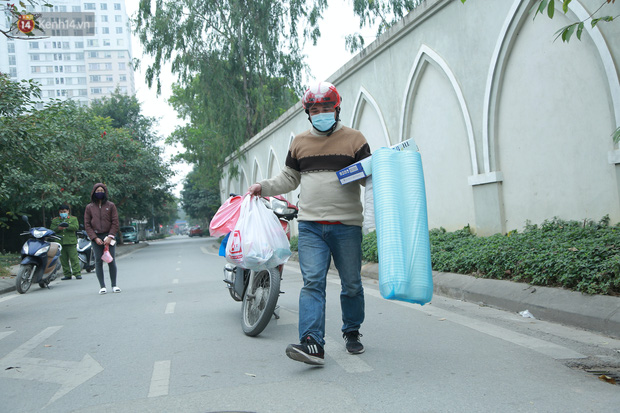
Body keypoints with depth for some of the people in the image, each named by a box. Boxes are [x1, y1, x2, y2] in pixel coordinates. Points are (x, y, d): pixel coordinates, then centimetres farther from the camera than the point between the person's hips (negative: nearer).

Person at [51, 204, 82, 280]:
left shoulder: (73, 218, 11)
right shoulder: (55, 220, 18)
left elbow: (76, 227, -5)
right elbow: (52, 229, 6)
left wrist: (67, 226, -20)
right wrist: (58, 228, -15)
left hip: (71, 242, -3)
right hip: (60, 242, 3)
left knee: (74, 258, -7)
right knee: (63, 260, 5)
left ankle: (77, 273, -6)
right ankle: (67, 274, 11)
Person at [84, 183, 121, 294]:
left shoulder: (110, 205, 6)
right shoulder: (89, 207, 8)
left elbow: (115, 222, 3)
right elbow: (87, 225, 5)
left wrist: (110, 236, -8)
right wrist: (95, 238, -6)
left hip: (109, 236, -1)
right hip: (96, 237, 1)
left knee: (111, 261, -3)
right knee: (98, 261, -2)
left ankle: (114, 285, 6)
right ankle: (102, 286, 3)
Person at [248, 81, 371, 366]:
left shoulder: (354, 139, 6)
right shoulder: (300, 142, 15)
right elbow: (289, 179, 23)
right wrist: (263, 187, 10)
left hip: (347, 226, -1)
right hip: (310, 226, 1)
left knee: (351, 284, 8)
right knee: (312, 282, -11)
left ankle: (352, 332, 29)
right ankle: (312, 344, -15)